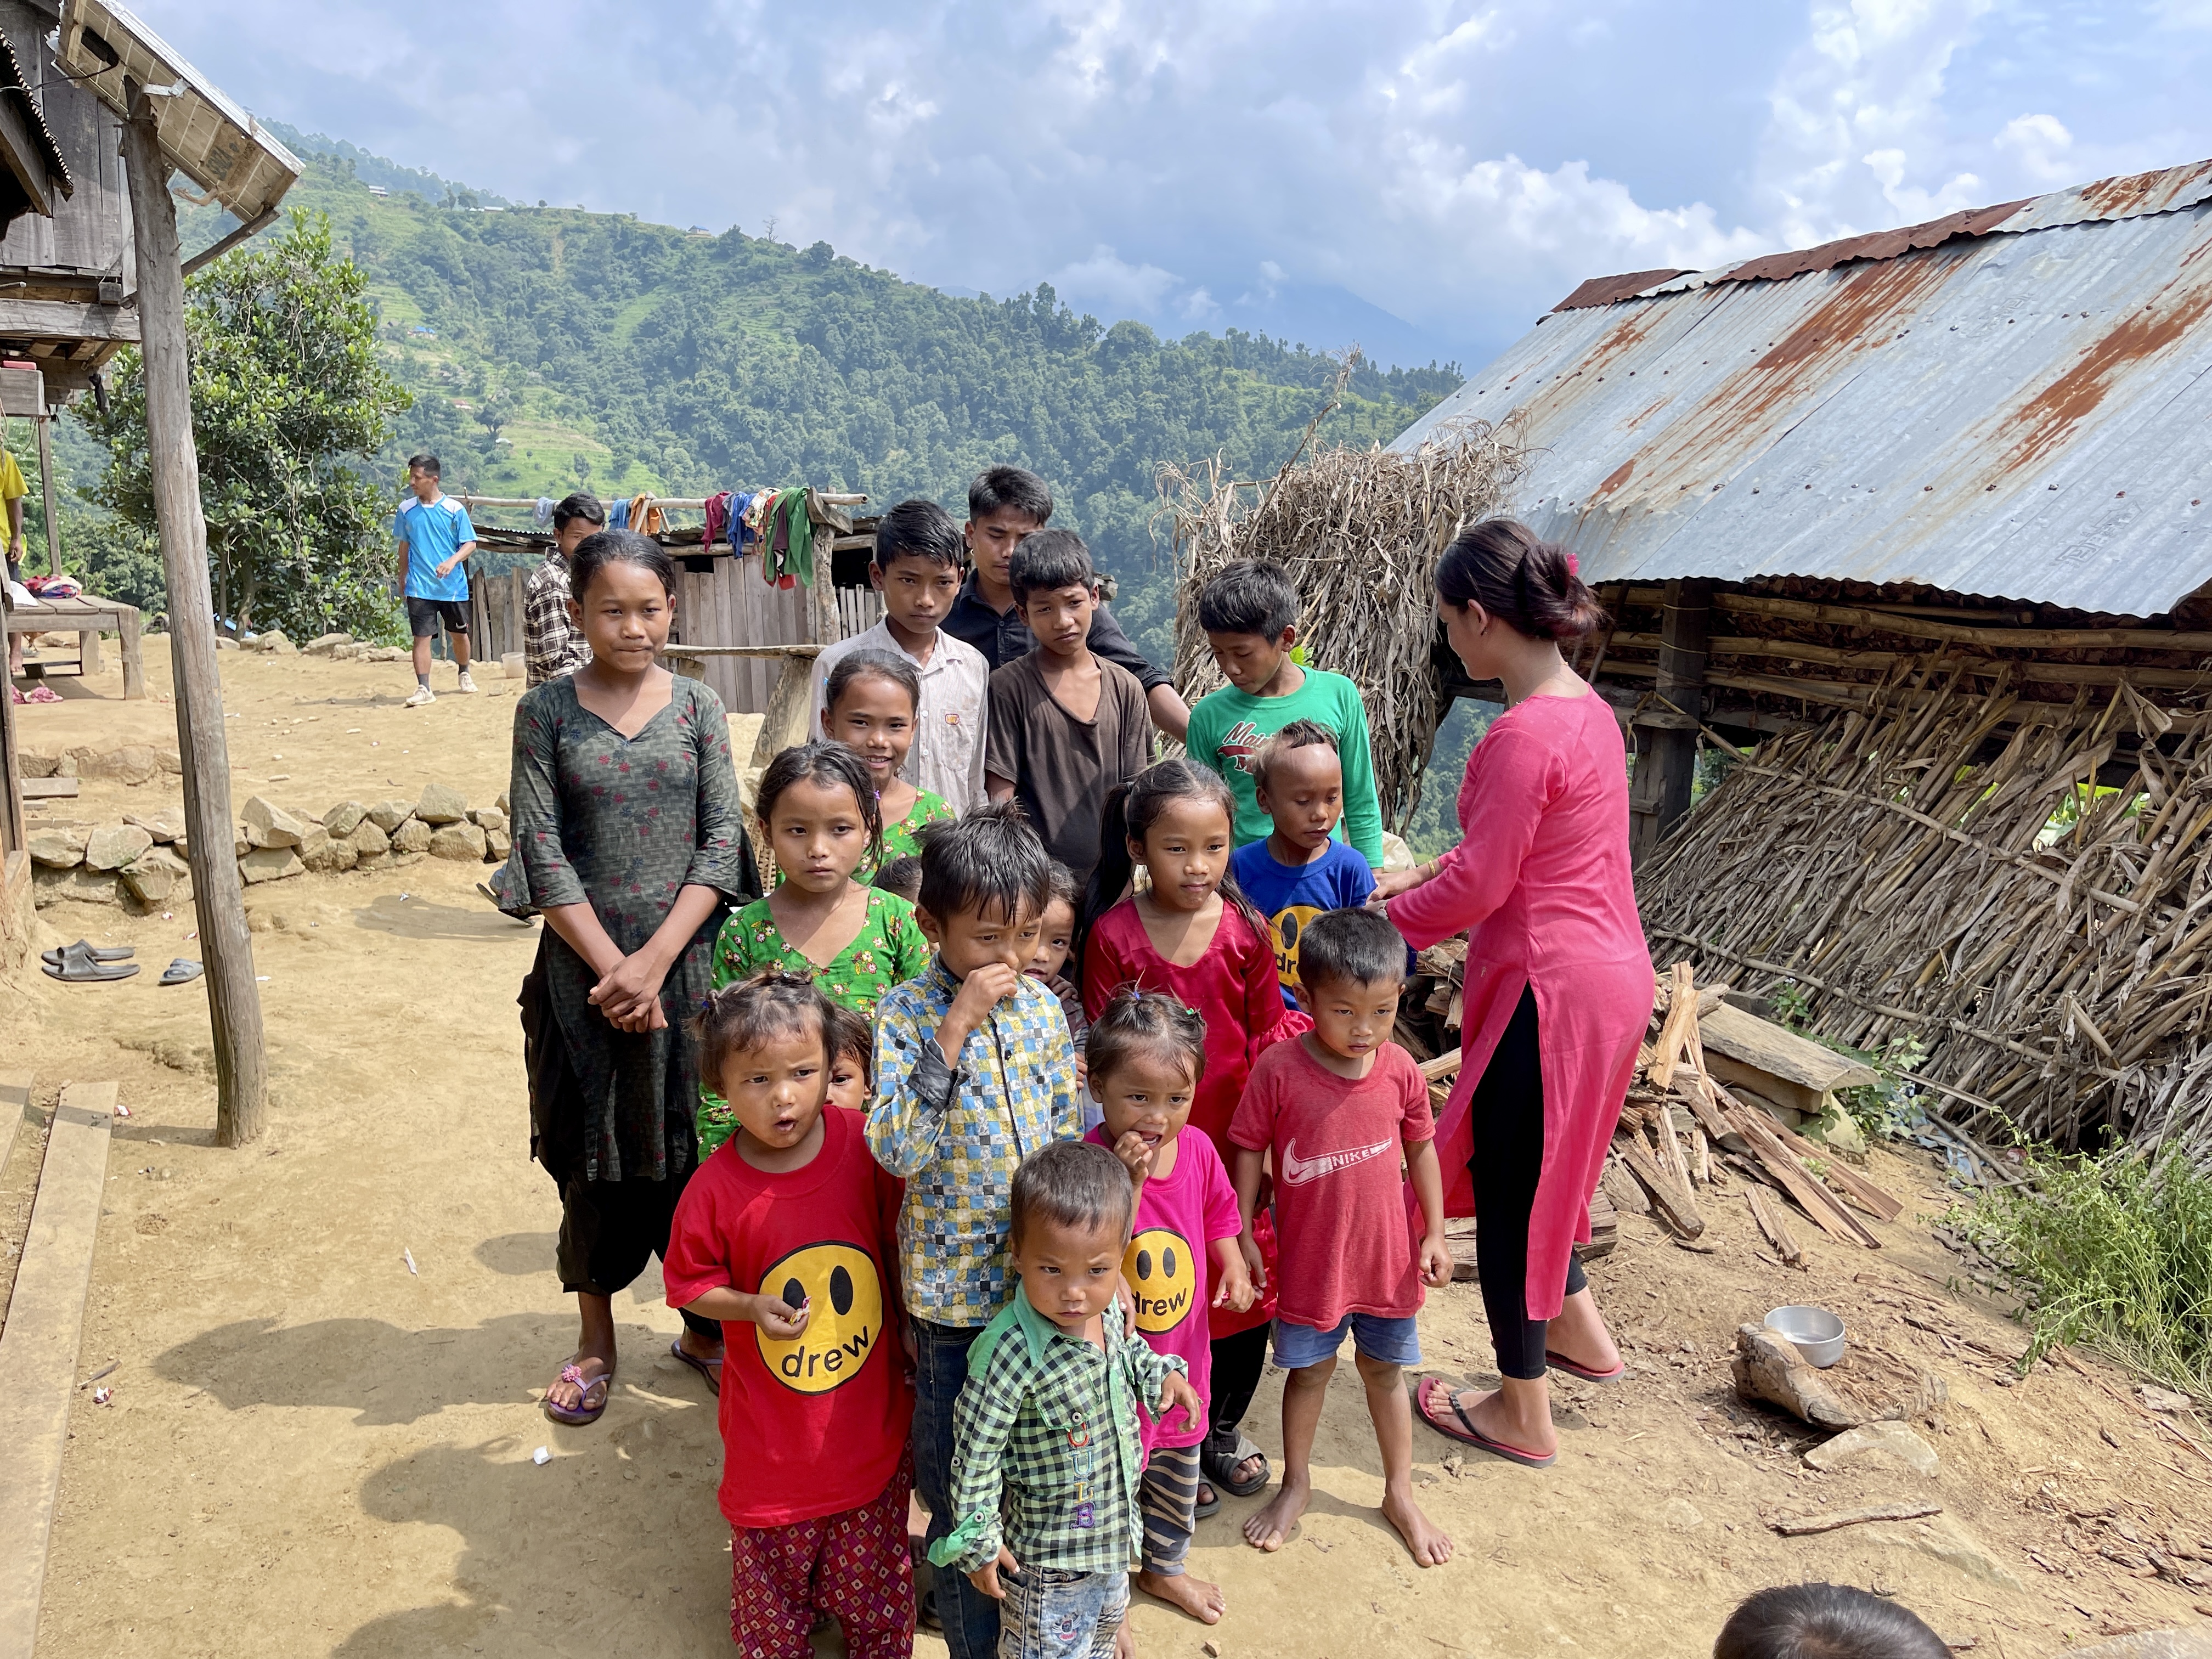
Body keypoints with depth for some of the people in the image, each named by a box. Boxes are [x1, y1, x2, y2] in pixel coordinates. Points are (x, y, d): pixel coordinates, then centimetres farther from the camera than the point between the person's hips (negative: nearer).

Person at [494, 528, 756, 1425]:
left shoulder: (698, 706, 2)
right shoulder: (546, 710, -1)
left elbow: (723, 840, -4)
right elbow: (541, 849, -6)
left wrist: (656, 958, -12)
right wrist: (610, 964, -12)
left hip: (687, 959, 1)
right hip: (585, 964, 0)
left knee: (692, 1146, 8)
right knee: (594, 1155, 10)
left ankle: (703, 1325, 28)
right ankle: (596, 1342, 28)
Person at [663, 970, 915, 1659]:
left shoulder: (864, 1147, -15)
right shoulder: (716, 1188, -19)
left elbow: (896, 1239, 0)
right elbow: (692, 1286, -5)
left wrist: (910, 1339, 5)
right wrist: (753, 1308, -22)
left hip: (870, 1415, 1)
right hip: (772, 1434, -1)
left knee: (873, 1571, 19)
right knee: (773, 1564, 20)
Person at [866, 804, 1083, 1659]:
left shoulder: (1041, 1007, 0)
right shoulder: (906, 1014, -13)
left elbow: (1070, 1137, 9)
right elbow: (898, 1150, -26)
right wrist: (958, 1025, -29)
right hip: (957, 1289, -4)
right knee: (960, 1489, 10)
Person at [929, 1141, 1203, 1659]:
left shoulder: (1108, 1308, -12)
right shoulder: (1012, 1351, -34)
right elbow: (975, 1450, -24)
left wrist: (1160, 1373, -3)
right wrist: (977, 1540, -18)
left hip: (1115, 1529, 7)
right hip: (1047, 1557, -7)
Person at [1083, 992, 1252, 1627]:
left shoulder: (1197, 1150, -7)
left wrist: (1233, 1265, -2)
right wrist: (1129, 1182, -39)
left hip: (1182, 1351, 6)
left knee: (1179, 1473, 27)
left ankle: (1165, 1568, 54)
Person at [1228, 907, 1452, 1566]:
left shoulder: (1400, 1070, -11)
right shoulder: (1278, 1071, -19)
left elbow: (1421, 1148, 3)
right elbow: (1250, 1151, -8)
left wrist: (1435, 1233, 5)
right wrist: (1243, 1235, -6)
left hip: (1386, 1253, 2)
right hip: (1309, 1257, -2)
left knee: (1385, 1369, 18)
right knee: (1309, 1369, 17)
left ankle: (1400, 1494, 37)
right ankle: (1296, 1484, 40)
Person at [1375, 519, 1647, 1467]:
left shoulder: (1522, 736, -23)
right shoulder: (1588, 710, 7)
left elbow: (1478, 887, -19)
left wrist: (1378, 921, -5)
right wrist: (1420, 879, 15)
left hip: (1549, 988, -9)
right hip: (1610, 972, 9)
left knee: (1508, 1186, 8)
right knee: (1536, 1166, 27)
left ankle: (1522, 1415, 25)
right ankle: (1578, 1332, 45)